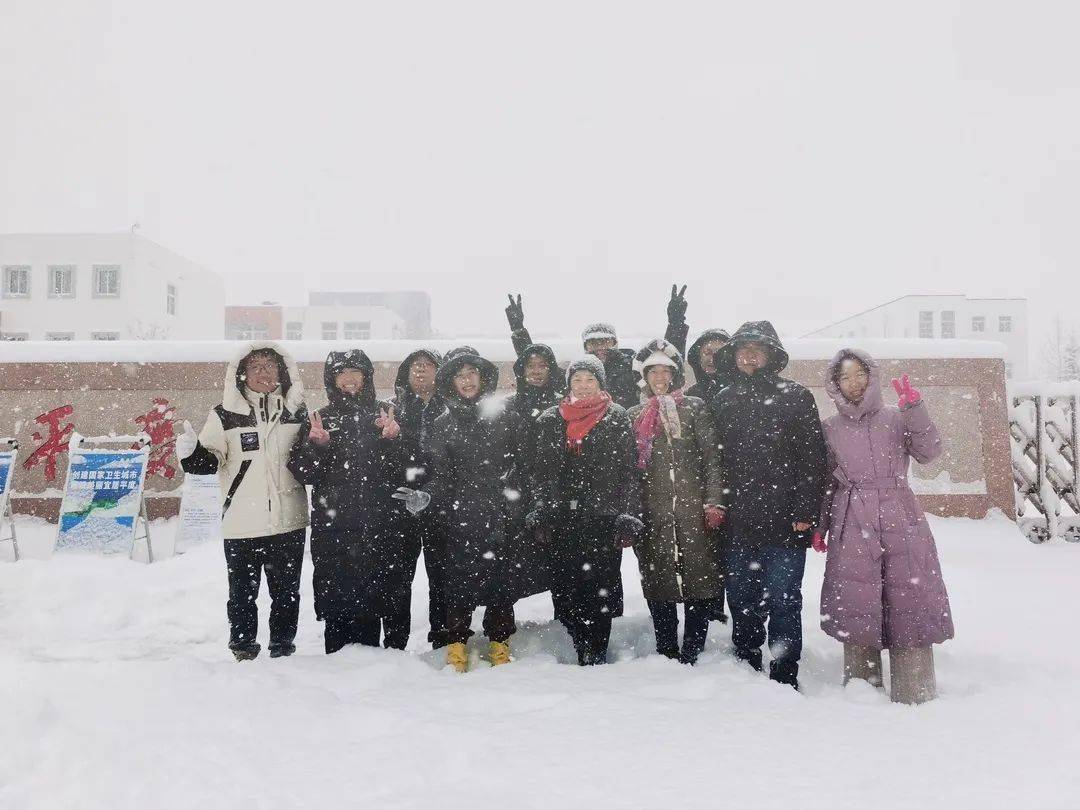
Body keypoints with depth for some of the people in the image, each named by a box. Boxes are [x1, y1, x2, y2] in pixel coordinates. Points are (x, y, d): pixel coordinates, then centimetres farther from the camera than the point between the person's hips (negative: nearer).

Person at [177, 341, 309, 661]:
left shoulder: (296, 410, 7)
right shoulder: (226, 415, -2)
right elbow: (210, 460, -5)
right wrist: (191, 451, -23)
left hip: (289, 521, 2)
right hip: (242, 523, -2)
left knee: (286, 591, 13)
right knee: (243, 592, 8)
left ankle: (282, 646, 28)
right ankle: (243, 648, 25)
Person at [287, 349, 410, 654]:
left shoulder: (385, 414, 10)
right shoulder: (319, 421, 12)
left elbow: (405, 469, 2)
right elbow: (302, 473, 4)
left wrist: (392, 439, -15)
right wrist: (316, 444, -13)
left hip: (384, 524, 0)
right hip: (336, 531, 0)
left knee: (392, 595, 0)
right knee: (342, 600, -3)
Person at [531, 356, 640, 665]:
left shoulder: (617, 419, 5)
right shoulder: (551, 420, 12)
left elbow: (628, 471, 2)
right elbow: (541, 470, 13)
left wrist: (628, 517, -6)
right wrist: (539, 514, 4)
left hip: (604, 517, -2)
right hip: (562, 519, 3)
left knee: (601, 587, -4)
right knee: (565, 588, 1)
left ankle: (595, 654, 6)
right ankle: (583, 650, 12)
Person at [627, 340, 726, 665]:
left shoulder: (695, 408, 10)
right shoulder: (635, 415, 15)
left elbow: (712, 456, 2)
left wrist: (714, 501, -9)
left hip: (694, 510, -1)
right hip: (653, 513, 2)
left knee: (700, 583, -3)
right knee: (658, 588, 3)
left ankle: (691, 657, 6)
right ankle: (668, 657, 13)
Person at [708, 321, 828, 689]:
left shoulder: (795, 396, 3)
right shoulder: (722, 401, 12)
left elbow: (812, 458, -3)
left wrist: (804, 512, -10)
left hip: (784, 522, -3)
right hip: (738, 523, 3)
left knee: (783, 602, 2)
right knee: (741, 602, 10)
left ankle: (784, 679, 13)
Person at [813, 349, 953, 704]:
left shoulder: (896, 418, 10)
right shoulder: (830, 428, 11)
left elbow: (928, 452, -3)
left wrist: (915, 408, -12)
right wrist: (818, 527, 8)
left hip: (900, 520, 0)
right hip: (852, 526, 0)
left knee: (908, 600, -2)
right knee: (856, 606, -1)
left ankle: (914, 693, 6)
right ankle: (861, 686, 11)